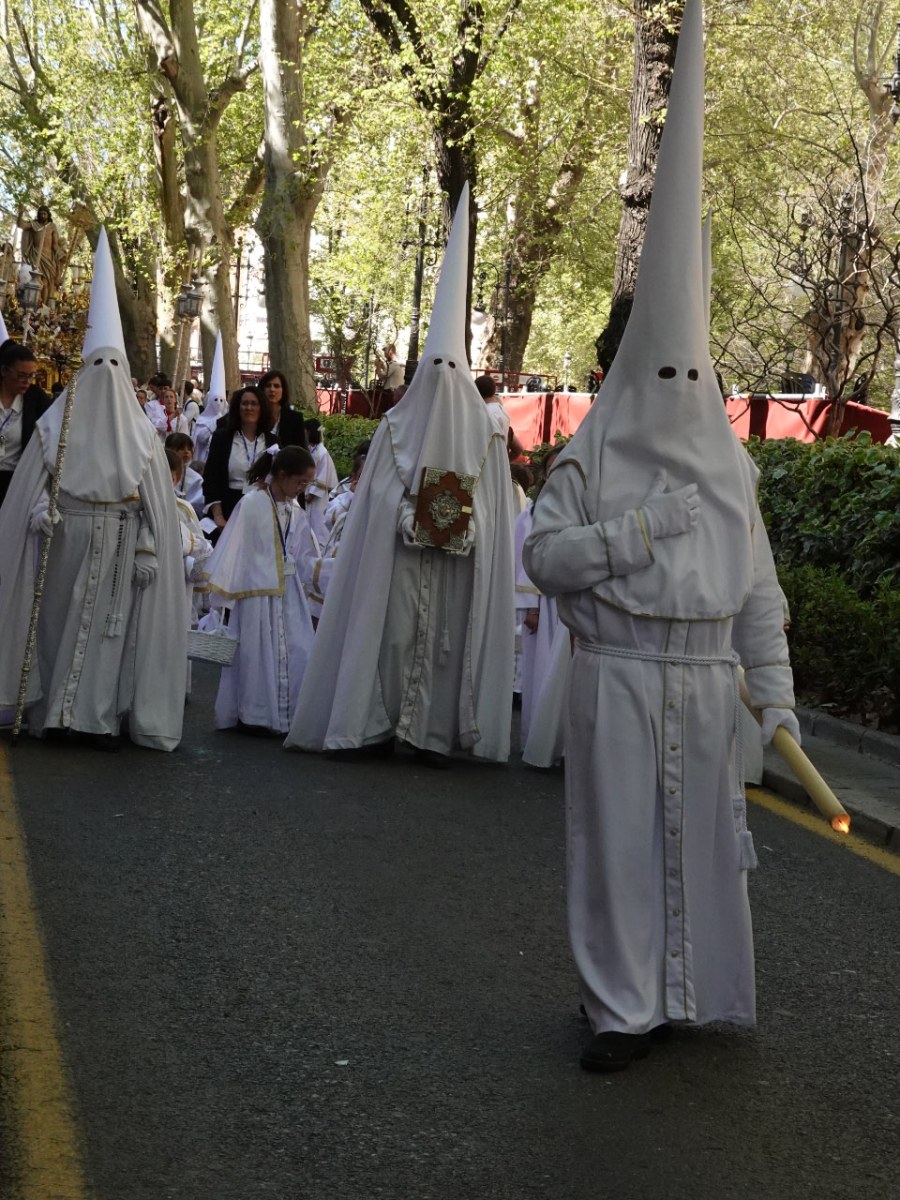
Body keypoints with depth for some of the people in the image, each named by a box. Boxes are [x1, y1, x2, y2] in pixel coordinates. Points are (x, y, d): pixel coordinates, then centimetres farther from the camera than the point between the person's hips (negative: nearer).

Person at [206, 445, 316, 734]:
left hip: (288, 591, 6)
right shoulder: (252, 504, -10)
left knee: (295, 651, 3)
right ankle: (254, 715, 10)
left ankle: (287, 713, 12)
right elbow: (235, 548, -8)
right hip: (257, 591, -6)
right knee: (258, 653, 0)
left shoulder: (295, 511, 8)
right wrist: (227, 592, -7)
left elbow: (301, 555, 13)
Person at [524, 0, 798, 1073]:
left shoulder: (727, 469, 7)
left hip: (704, 686, 3)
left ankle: (694, 985, 23)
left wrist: (776, 694, 2)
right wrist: (635, 532, -18)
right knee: (618, 836, 0)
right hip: (617, 682, -3)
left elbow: (757, 590, 7)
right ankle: (625, 1007, 7)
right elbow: (542, 557, -7)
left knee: (703, 835, 8)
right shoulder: (590, 459, -1)